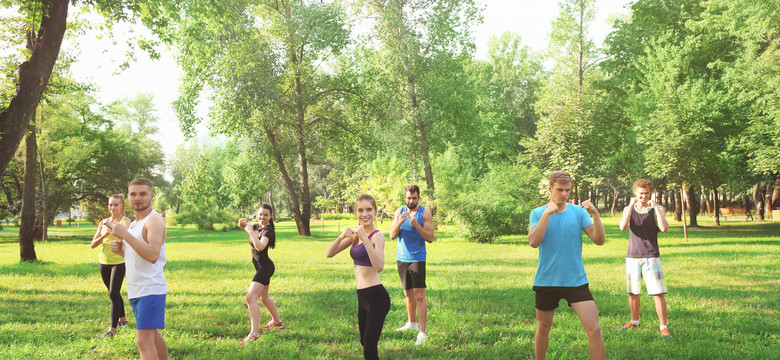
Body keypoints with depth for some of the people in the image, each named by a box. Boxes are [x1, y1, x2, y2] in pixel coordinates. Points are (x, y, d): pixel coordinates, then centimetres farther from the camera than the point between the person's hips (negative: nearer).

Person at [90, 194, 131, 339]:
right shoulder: (103, 222, 9)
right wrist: (103, 235, -13)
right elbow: (93, 244, 5)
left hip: (119, 262, -5)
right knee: (114, 293, 16)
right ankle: (122, 320, 33)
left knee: (113, 294, -12)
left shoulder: (125, 221, -4)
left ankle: (112, 329, -11)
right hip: (104, 262, 5)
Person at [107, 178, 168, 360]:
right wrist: (120, 250, 3)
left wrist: (125, 234, -27)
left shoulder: (154, 220, -13)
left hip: (151, 289, -10)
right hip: (135, 289, 10)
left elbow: (152, 255, -28)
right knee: (153, 335, 21)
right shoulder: (134, 223, 17)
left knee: (144, 341, -15)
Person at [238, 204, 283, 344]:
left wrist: (250, 231, -31)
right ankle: (276, 321, 46)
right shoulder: (257, 227, 7)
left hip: (265, 267, -10)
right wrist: (243, 222, -4)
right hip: (261, 267, 10)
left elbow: (260, 247, -35)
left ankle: (254, 333, -25)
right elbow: (244, 225, 20)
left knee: (251, 297, -21)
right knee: (264, 297, 26)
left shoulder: (268, 231, -17)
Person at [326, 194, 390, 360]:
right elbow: (329, 253, 4)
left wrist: (365, 238, -32)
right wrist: (341, 237, -14)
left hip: (376, 296, -8)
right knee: (364, 342, 24)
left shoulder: (377, 236, -13)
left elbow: (379, 266, -29)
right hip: (362, 296, 8)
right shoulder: (355, 234, 9)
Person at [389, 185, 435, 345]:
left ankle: (422, 332, -9)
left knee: (419, 295, -10)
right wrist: (399, 222, -19)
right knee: (408, 294, 17)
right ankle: (411, 323, 35)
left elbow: (430, 238, -11)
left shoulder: (425, 213, -7)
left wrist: (416, 225, -24)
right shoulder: (399, 211, 5)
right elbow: (392, 235, 0)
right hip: (402, 258, 5)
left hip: (417, 258, -5)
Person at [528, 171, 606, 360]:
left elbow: (599, 240, -7)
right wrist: (546, 214, -21)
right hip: (546, 282, 0)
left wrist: (595, 214, -21)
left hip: (576, 281, 0)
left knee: (594, 329, -10)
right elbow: (533, 242, -15)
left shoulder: (578, 211, 1)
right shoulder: (538, 213, 1)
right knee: (543, 328, 14)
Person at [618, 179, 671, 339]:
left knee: (658, 293, -8)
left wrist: (655, 207, -16)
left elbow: (664, 228, -17)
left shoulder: (657, 209, 1)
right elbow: (623, 227, -12)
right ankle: (634, 321, 30)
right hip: (632, 257, 3)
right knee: (632, 293, 12)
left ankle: (663, 327, 0)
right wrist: (631, 206, -14)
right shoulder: (628, 209, 6)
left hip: (651, 257, -2)